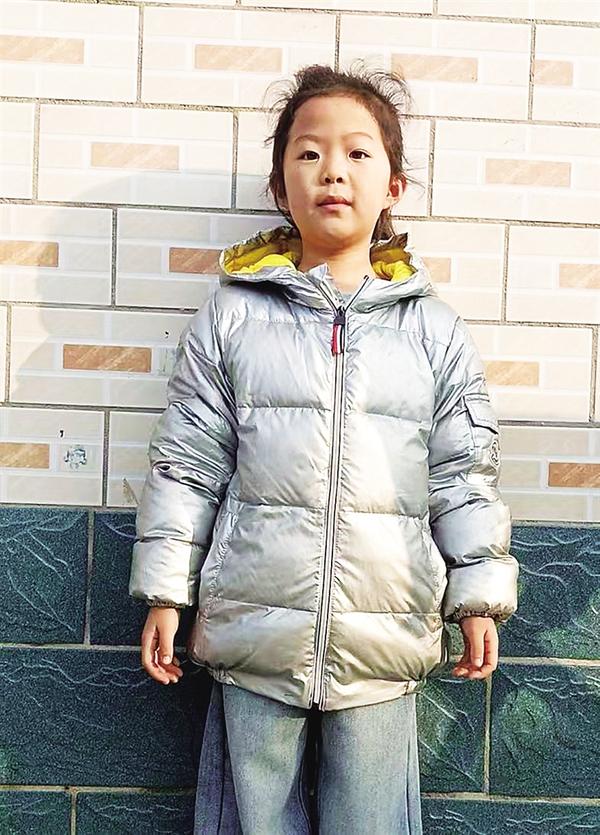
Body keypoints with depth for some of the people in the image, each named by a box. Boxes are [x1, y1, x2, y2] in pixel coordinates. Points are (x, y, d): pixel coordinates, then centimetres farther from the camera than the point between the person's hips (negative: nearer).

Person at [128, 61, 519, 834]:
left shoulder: (435, 331, 4)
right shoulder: (232, 316, 2)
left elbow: (464, 472, 7)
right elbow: (186, 461, 3)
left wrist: (479, 596, 6)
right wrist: (165, 593, 2)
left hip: (384, 643, 1)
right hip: (255, 630, 0)